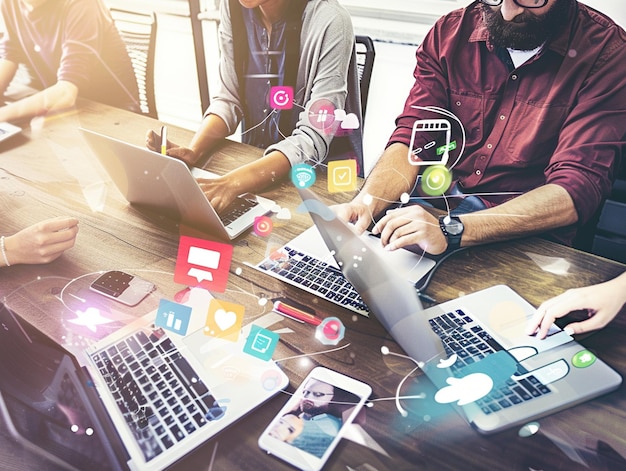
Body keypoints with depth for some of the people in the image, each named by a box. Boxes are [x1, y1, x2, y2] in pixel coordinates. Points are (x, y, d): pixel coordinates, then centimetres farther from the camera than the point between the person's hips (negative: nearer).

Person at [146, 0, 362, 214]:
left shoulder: (329, 22, -21)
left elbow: (315, 137, -25)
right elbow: (229, 99, -2)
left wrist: (232, 183, -38)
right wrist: (192, 151, -22)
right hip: (256, 162, 4)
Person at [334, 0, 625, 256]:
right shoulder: (450, 32, 0)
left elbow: (578, 189, -19)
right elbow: (412, 140, -4)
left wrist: (451, 230, -34)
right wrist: (364, 203, -26)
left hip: (525, 239, -2)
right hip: (435, 209, 3)